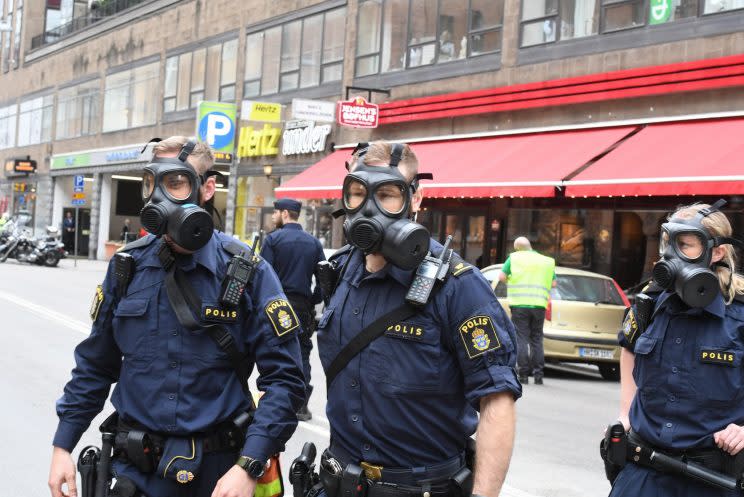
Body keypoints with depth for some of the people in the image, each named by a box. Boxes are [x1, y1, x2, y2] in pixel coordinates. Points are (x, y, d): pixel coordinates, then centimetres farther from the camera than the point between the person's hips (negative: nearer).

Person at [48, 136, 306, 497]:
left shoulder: (247, 272, -11)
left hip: (217, 468, -2)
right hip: (137, 467, 3)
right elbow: (96, 364, 9)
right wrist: (62, 447, 5)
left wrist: (248, 467, -22)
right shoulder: (128, 265, 0)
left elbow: (283, 379, -13)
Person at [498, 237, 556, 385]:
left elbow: (502, 277, -2)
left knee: (521, 339, 0)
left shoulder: (514, 258, 4)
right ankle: (538, 374, 7)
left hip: (519, 304, -3)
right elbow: (553, 283, 12)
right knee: (537, 339, 10)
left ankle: (524, 374, -5)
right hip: (539, 304, 3)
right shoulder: (547, 261, 12)